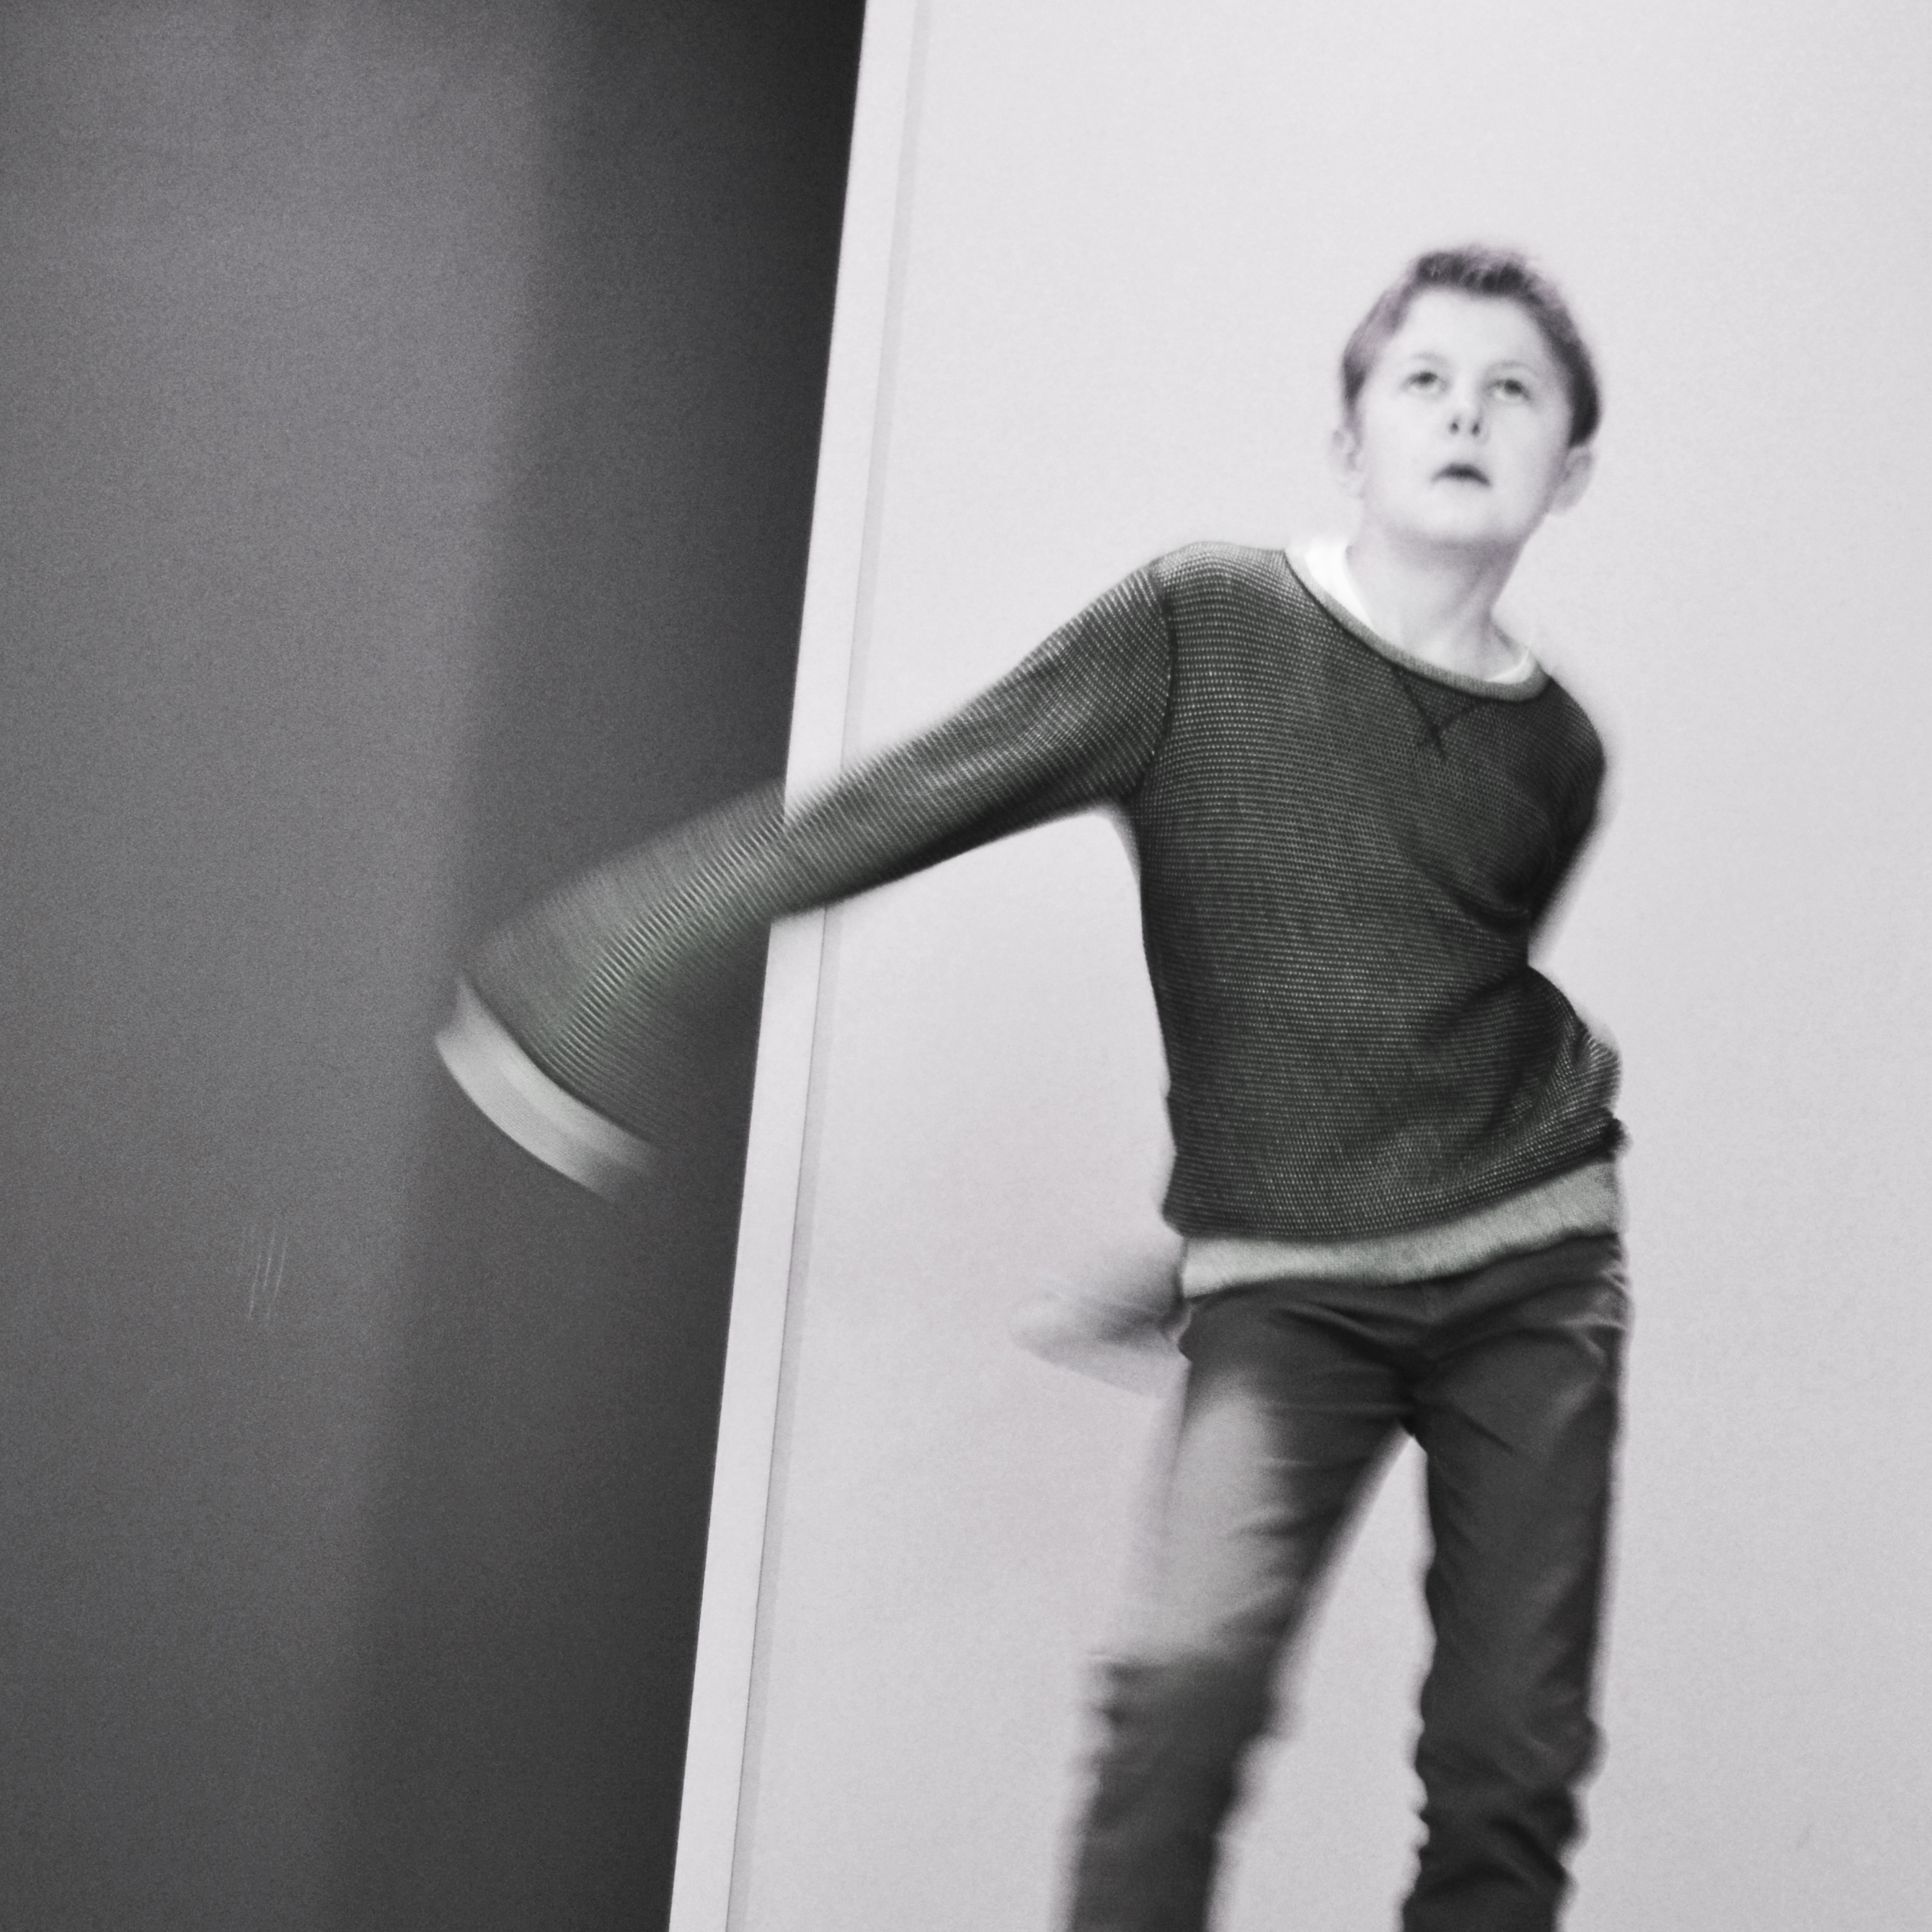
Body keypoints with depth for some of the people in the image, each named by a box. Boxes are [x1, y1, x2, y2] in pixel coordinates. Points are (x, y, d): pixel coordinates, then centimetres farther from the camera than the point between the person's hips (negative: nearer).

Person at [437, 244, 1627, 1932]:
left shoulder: (1555, 756, 4)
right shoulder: (1202, 634, -5)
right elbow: (910, 804, -9)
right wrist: (655, 938, -17)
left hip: (1532, 1267, 3)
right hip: (1283, 1284, -3)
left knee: (1512, 1761, 0)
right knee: (1190, 1676, -24)